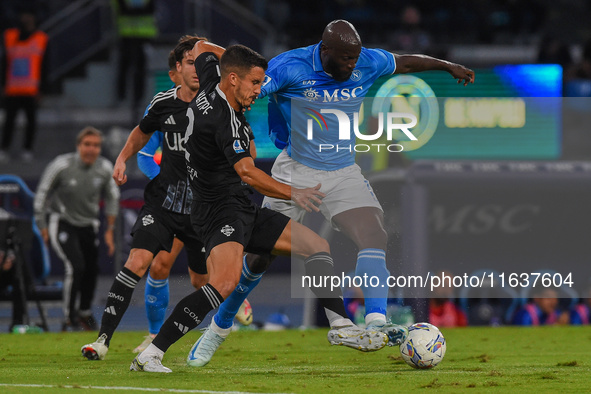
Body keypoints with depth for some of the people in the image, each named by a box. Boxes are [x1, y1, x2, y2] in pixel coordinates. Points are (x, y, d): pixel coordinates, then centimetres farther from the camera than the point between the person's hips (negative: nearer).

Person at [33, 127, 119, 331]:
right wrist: (43, 229, -5)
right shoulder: (61, 166, -20)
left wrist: (109, 230, 12)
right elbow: (41, 195, -7)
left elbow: (112, 196, 12)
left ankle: (85, 313, 34)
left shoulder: (105, 168, -7)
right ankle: (68, 319, -13)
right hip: (62, 224, -5)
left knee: (92, 271, 7)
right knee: (76, 266, -22)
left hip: (88, 225, 5)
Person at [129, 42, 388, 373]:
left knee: (318, 246, 11)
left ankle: (342, 327, 11)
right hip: (221, 210, -11)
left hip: (244, 210, 11)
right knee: (226, 283, -34)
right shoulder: (225, 118, -21)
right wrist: (294, 194, -38)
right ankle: (151, 354, -33)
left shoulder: (211, 85, 8)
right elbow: (248, 172, -33)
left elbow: (202, 48, 29)